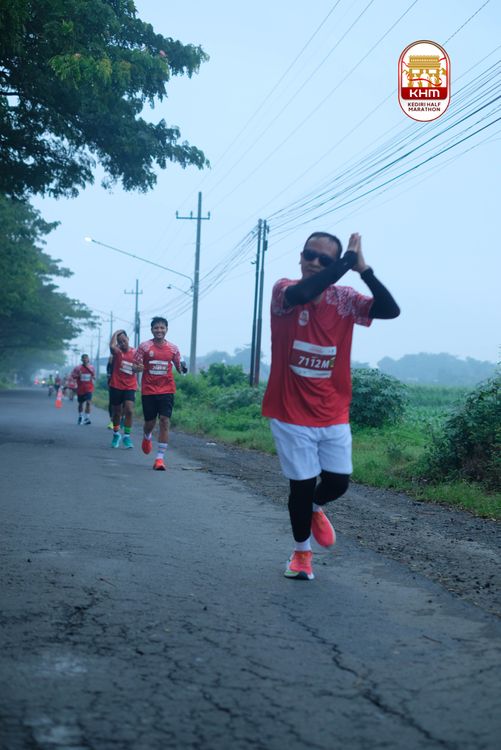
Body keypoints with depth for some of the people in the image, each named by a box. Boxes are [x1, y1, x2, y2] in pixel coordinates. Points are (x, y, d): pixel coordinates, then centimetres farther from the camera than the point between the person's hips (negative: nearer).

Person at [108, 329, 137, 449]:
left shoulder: (135, 353, 4)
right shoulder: (117, 351, -4)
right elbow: (112, 346, -29)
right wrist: (116, 333, -16)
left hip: (130, 387, 1)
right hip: (116, 386, -1)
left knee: (129, 410, -16)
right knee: (116, 412, 10)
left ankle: (127, 436, -6)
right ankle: (116, 434, 31)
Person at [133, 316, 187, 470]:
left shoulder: (173, 348, 4)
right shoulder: (144, 346, -1)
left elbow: (178, 367, 15)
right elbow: (135, 367, 1)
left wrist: (182, 368, -9)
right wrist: (138, 368, -22)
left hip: (167, 390, 1)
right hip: (148, 390, 0)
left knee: (164, 422, -11)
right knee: (150, 422, 8)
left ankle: (160, 457, -8)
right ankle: (147, 437, 46)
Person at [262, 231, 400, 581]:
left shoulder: (344, 300, -1)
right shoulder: (283, 290, -10)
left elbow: (391, 310, -14)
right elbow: (300, 293, -35)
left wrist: (363, 269, -24)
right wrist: (348, 260, -28)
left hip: (334, 415, 3)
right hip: (291, 414, -3)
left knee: (338, 482, 6)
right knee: (302, 484, 4)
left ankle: (315, 508, 43)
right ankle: (302, 551, 28)